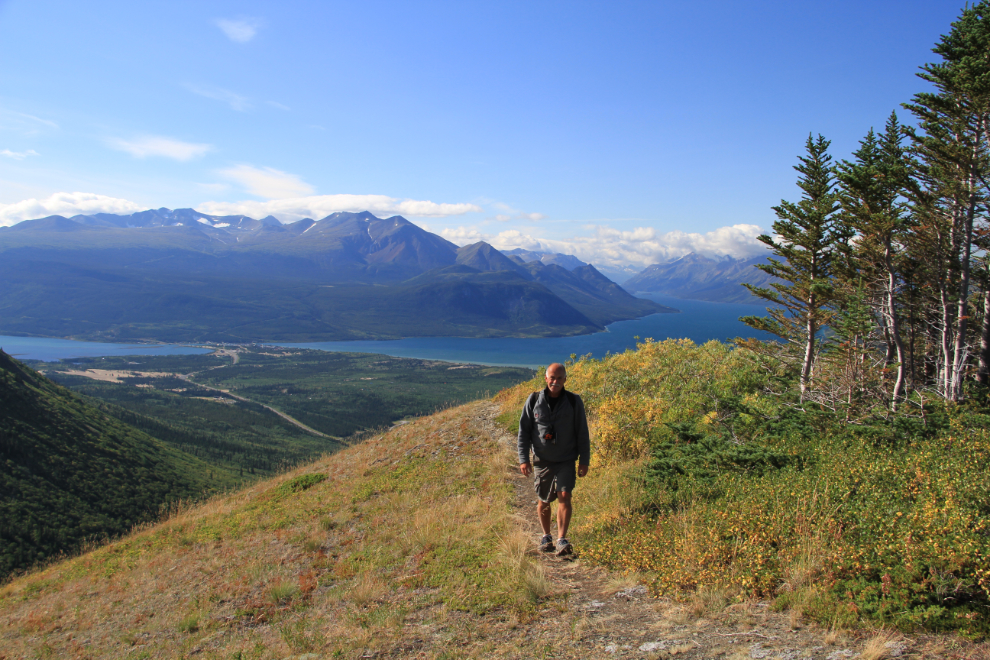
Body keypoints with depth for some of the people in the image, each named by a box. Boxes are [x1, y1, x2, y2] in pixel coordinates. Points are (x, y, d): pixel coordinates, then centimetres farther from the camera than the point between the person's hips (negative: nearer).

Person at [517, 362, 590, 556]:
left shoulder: (574, 401, -2)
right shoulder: (534, 400, 0)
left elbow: (582, 433, 3)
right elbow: (523, 431, 3)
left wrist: (584, 460, 1)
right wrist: (523, 459, -3)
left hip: (566, 460, -1)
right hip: (542, 460, 1)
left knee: (564, 496, -15)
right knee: (543, 502, 10)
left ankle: (562, 540, -10)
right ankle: (546, 536, 29)